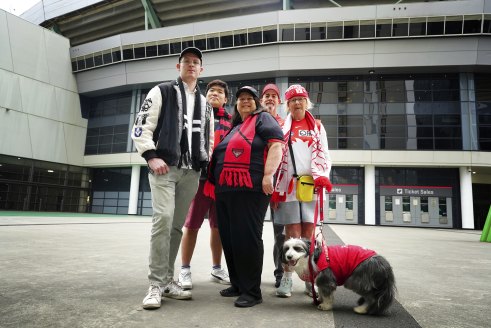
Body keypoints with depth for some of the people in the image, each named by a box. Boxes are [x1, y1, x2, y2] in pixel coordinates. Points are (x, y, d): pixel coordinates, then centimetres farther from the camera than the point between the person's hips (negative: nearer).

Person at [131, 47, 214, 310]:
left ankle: (166, 280, 15)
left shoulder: (205, 104, 21)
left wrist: (207, 162, 9)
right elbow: (141, 127, -2)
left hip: (191, 172, 5)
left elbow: (209, 138, 25)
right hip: (164, 168, -5)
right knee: (163, 220, -16)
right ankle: (156, 285, -6)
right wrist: (151, 156, -14)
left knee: (176, 226, 6)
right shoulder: (162, 91, 6)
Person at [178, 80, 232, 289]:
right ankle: (185, 270, 13)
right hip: (199, 175, -3)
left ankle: (216, 268, 24)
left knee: (219, 225, 10)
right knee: (192, 224, 1)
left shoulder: (231, 121, 14)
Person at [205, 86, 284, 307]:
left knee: (247, 237, -7)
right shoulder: (234, 127, 27)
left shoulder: (262, 119, 4)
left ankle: (252, 291, 3)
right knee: (228, 237, 10)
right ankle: (237, 284, 23)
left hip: (250, 189, -9)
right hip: (225, 190, 9)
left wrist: (268, 175, -21)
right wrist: (216, 184, 24)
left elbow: (277, 144, -11)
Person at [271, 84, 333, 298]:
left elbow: (323, 155, 8)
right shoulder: (281, 127, 11)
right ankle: (286, 278, 6)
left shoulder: (317, 127, 15)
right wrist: (273, 188, -1)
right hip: (288, 186, -1)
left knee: (309, 234, 2)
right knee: (292, 234, -4)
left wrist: (321, 176, -12)